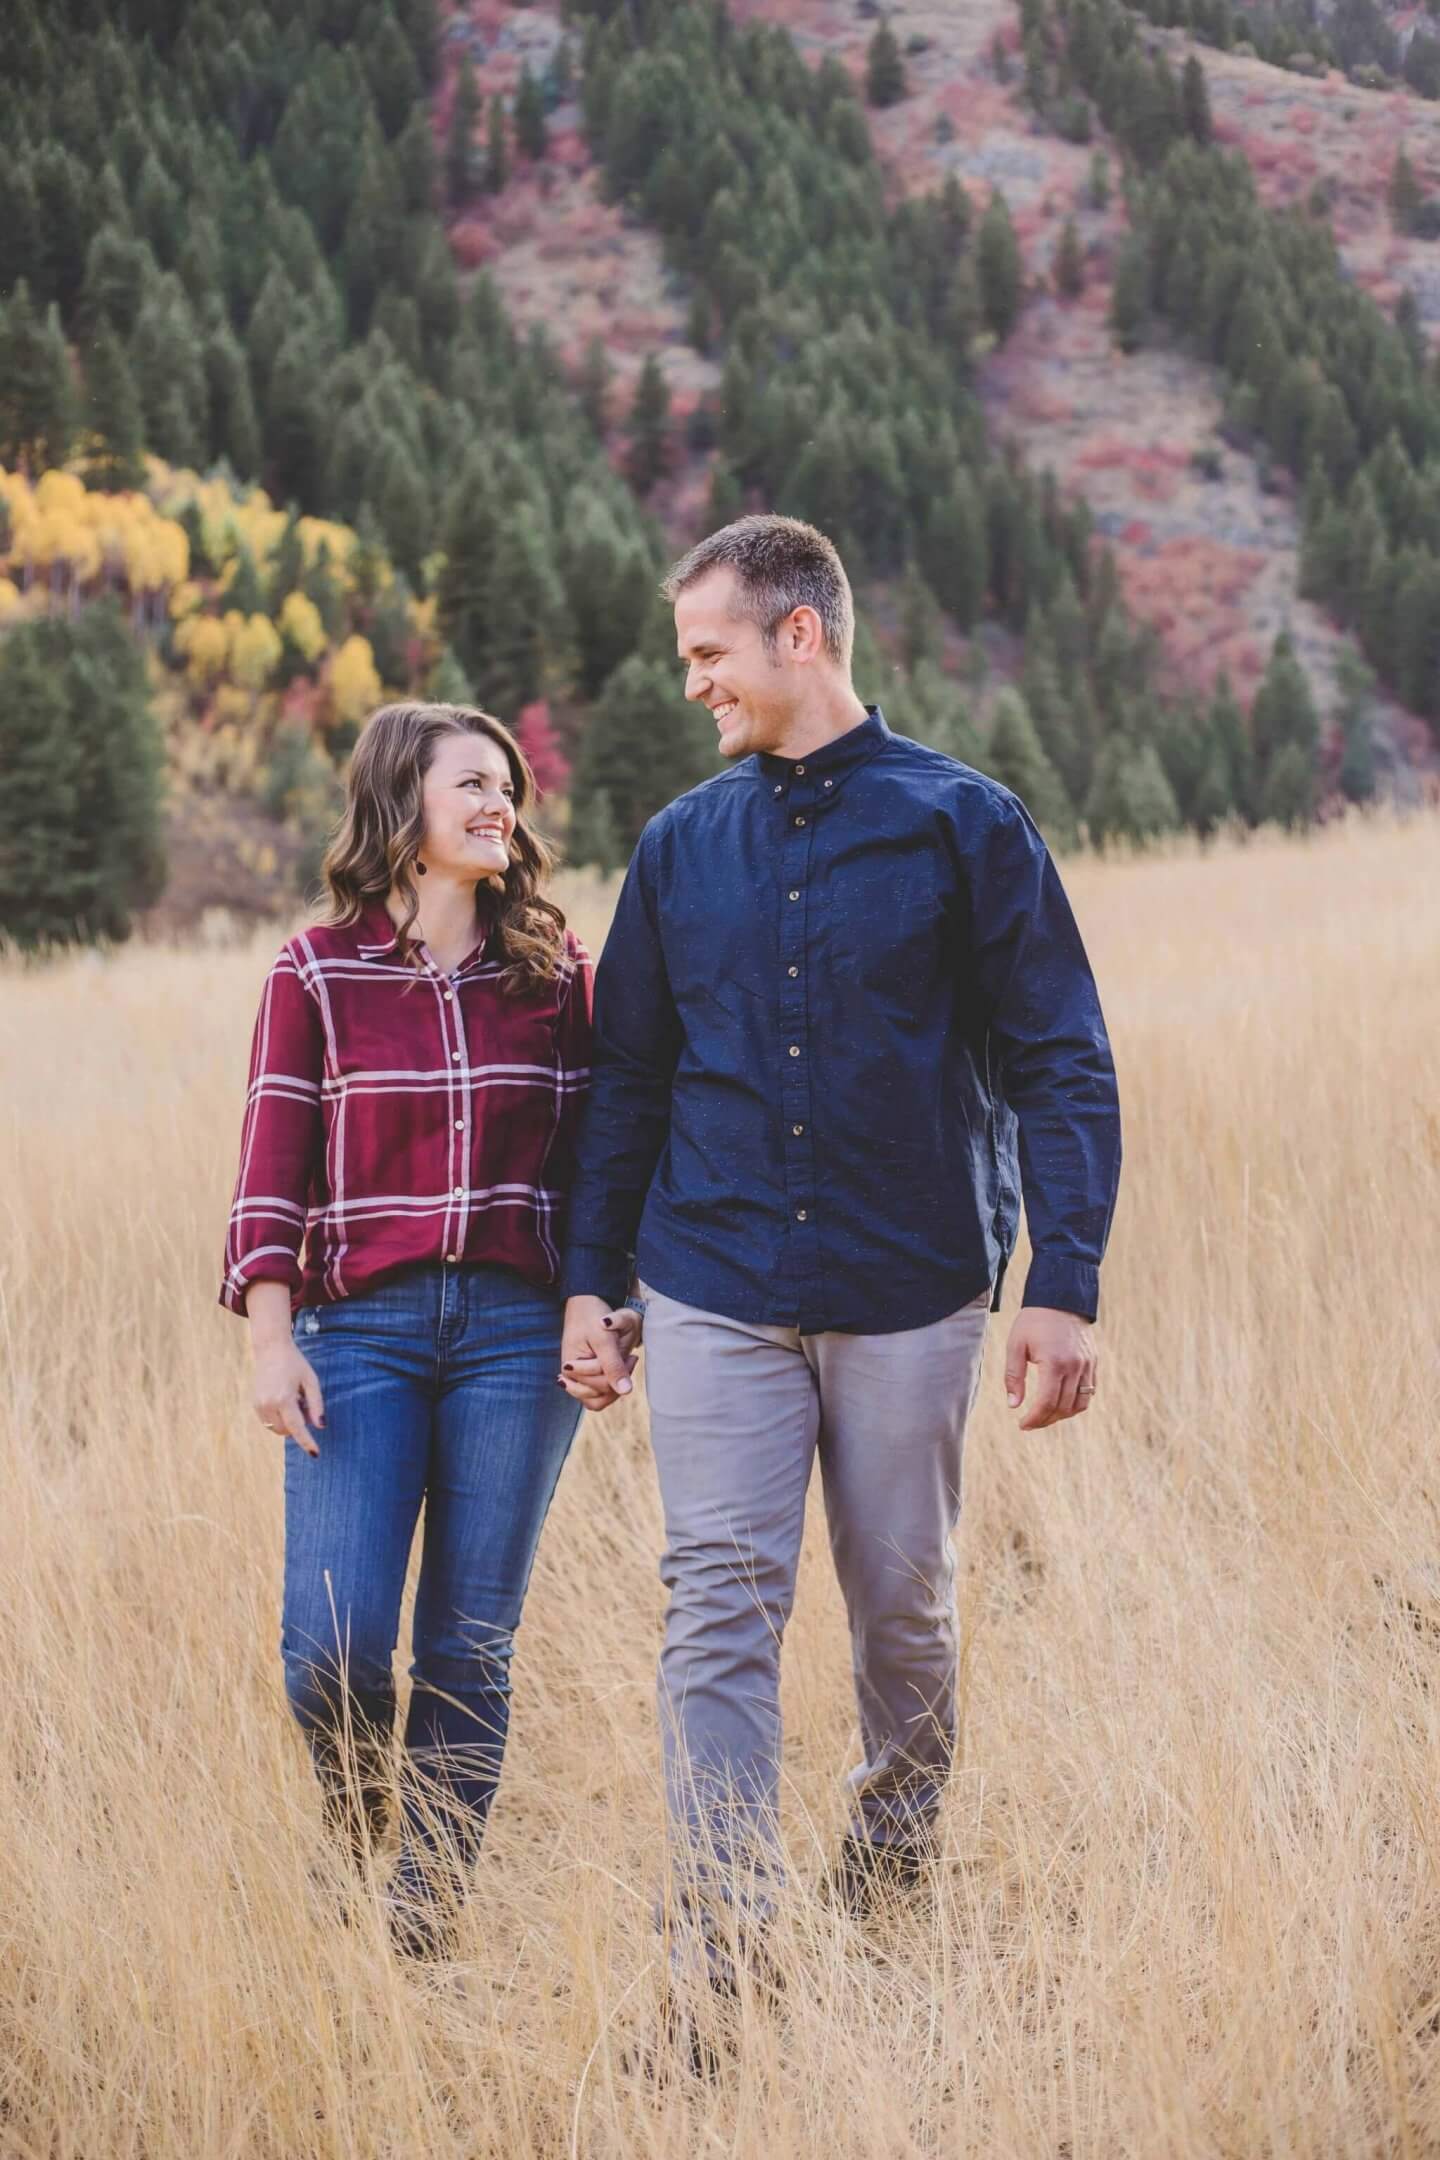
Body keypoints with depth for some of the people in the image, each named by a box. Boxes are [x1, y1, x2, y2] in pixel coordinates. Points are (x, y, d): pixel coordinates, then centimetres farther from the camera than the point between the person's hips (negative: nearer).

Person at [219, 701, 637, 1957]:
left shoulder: (554, 972, 7)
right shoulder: (317, 974, 2)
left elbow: (590, 1156, 12)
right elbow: (271, 1174, 1)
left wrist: (608, 1308, 5)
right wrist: (272, 1343, -6)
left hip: (517, 1333, 2)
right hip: (360, 1329, -1)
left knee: (472, 1647, 2)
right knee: (333, 1644, -10)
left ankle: (428, 1916, 13)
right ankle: (354, 1831, 22)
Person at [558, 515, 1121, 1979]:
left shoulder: (965, 825, -1)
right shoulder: (680, 846, 9)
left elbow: (1062, 1069, -2)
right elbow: (627, 1078, 15)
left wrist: (1064, 1289, -9)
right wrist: (589, 1280, 9)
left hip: (910, 1292, -2)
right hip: (715, 1293, 2)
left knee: (904, 1610, 9)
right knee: (721, 1610, -6)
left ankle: (889, 1895, 29)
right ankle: (722, 1954, -6)